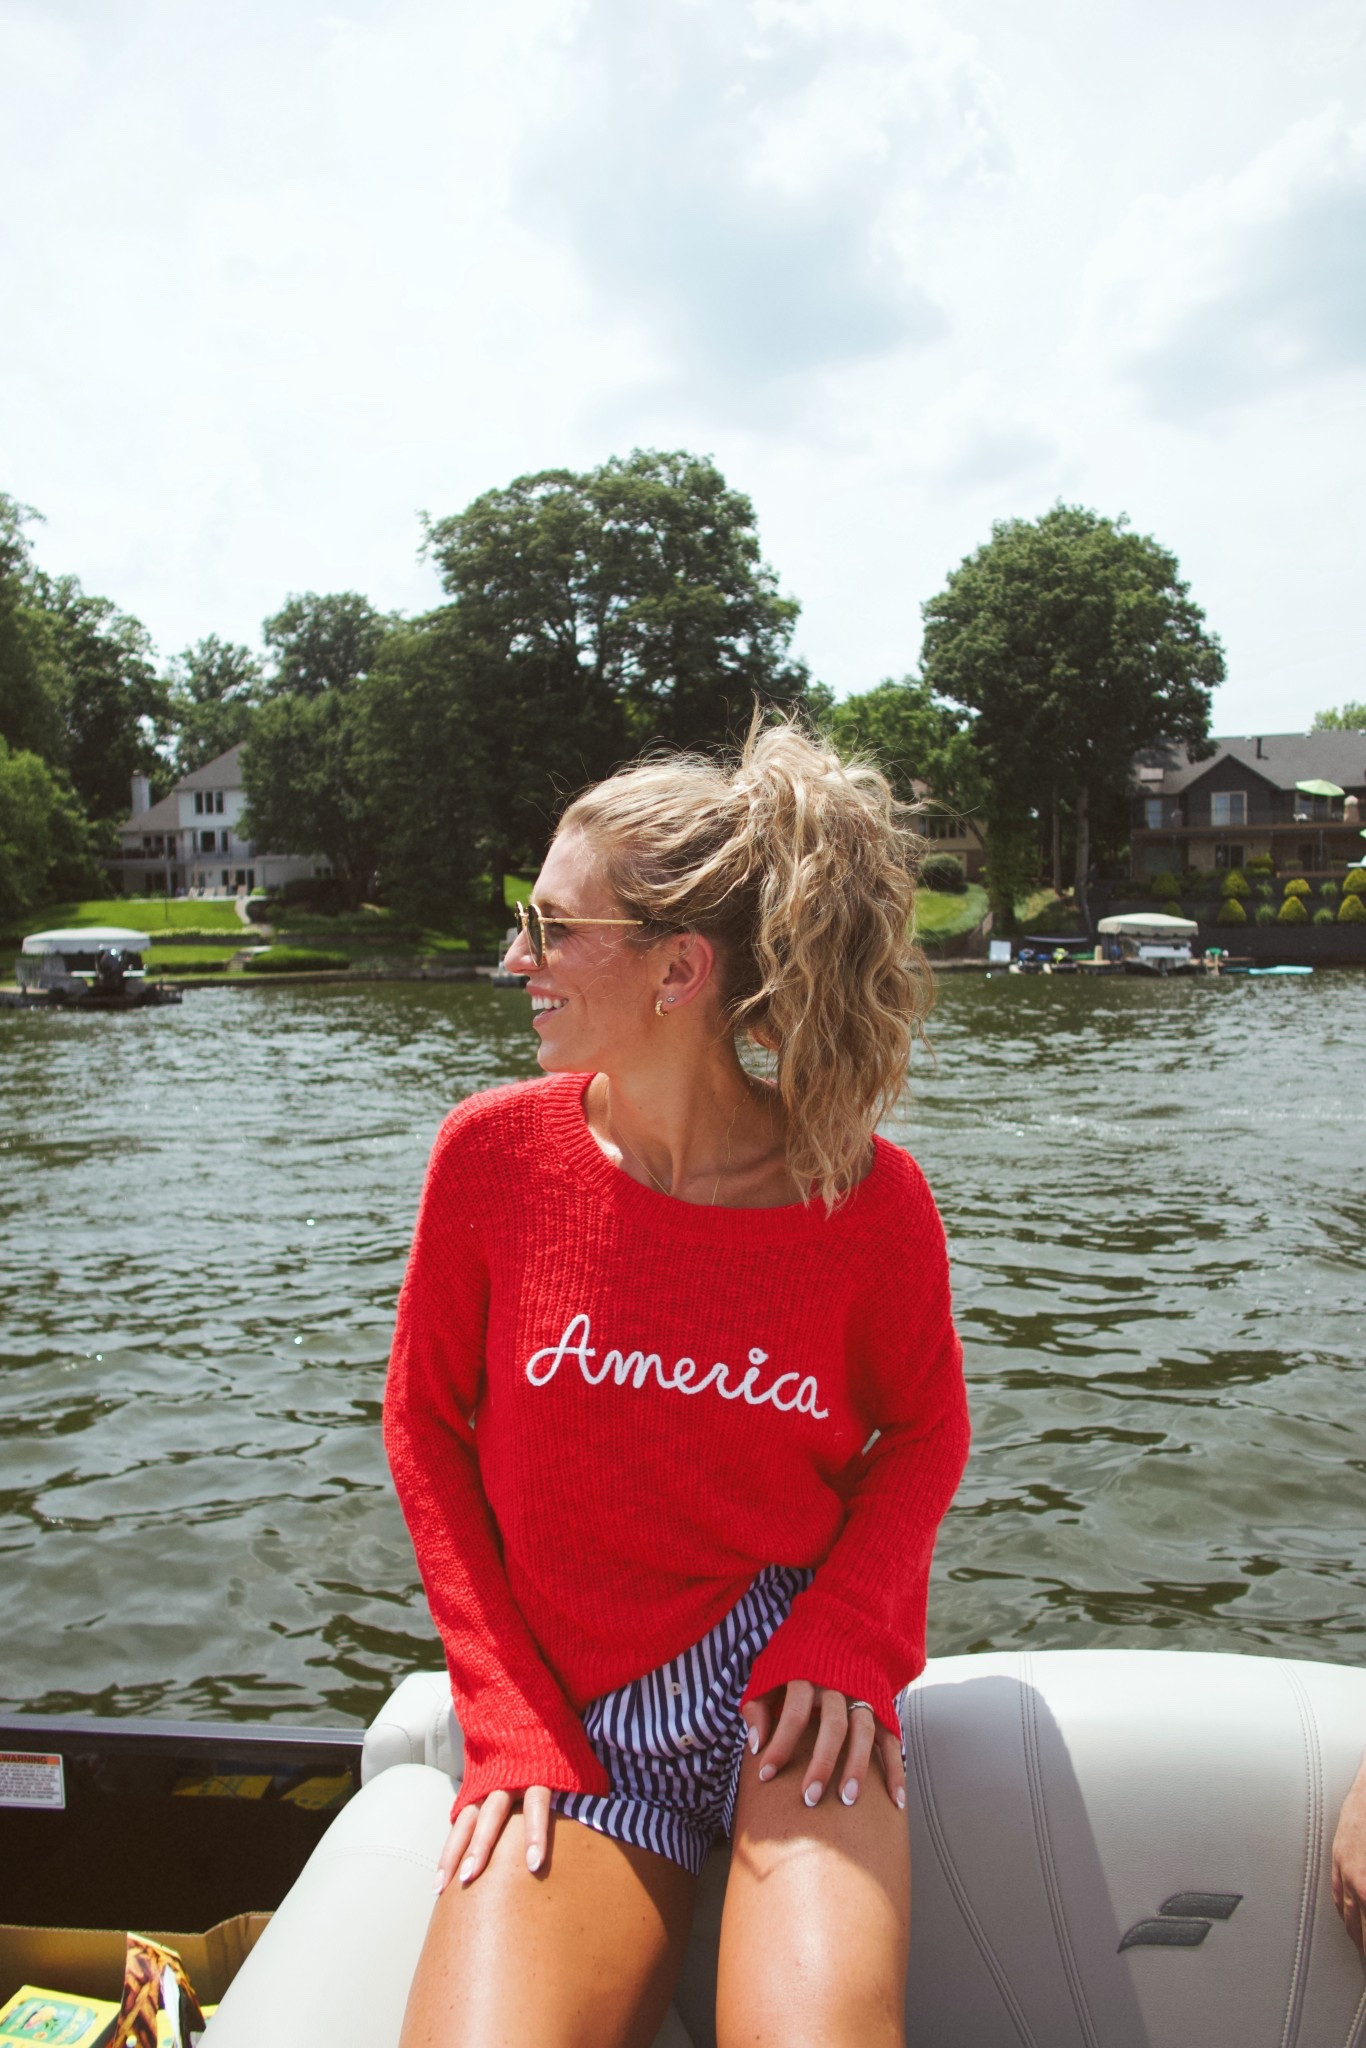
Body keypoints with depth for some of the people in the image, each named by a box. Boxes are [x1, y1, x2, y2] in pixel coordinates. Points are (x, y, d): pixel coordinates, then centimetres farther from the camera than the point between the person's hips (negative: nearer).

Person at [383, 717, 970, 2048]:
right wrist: (508, 1721, -4)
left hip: (783, 1676, -1)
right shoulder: (494, 1153, -8)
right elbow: (425, 1424, 2)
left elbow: (923, 1431, 6)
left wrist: (841, 1636, -12)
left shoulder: (869, 1200, -11)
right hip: (575, 1715, 1)